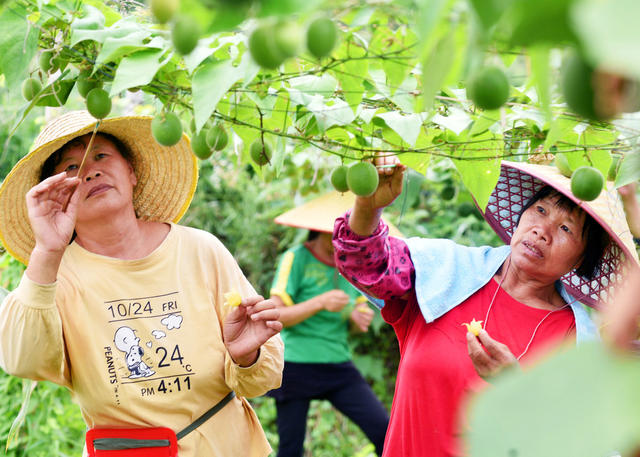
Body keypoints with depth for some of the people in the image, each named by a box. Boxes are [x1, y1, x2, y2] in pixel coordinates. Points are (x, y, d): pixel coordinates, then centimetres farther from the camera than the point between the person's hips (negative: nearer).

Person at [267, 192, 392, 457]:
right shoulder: (296, 259, -7)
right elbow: (275, 317, -12)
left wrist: (359, 320, -9)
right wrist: (320, 303, -24)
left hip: (338, 367, 4)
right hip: (296, 366, -4)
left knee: (384, 429, -11)